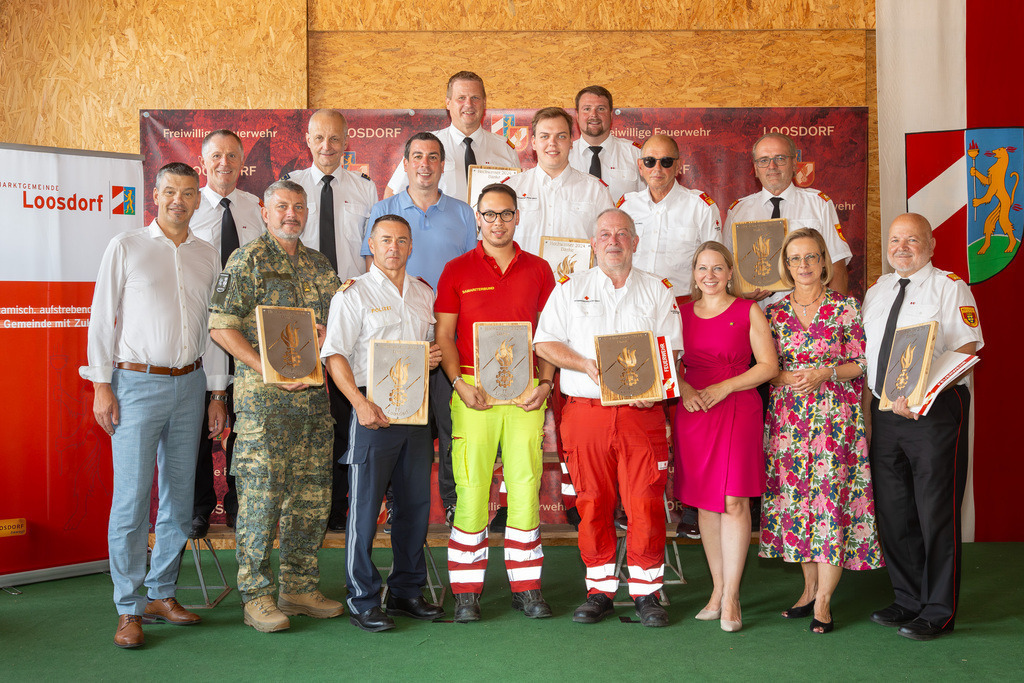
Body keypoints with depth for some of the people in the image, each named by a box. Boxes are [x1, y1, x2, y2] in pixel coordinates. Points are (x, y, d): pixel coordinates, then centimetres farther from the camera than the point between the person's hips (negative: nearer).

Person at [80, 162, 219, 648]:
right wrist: (101, 386, -6)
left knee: (179, 496, 7)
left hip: (189, 385, 4)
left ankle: (162, 594, 20)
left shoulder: (208, 256, 11)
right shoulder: (125, 247, 1)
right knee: (131, 497, -5)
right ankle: (129, 610, 4)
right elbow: (102, 319, 0)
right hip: (137, 384, -4)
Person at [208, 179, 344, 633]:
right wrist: (269, 369, -17)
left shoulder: (319, 265, 17)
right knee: (261, 494, -5)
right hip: (263, 396, -6)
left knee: (312, 495, 9)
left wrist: (328, 333, -2)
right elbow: (221, 327, -9)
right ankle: (256, 596, 7)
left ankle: (300, 588, 21)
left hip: (315, 393, 6)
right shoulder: (248, 260, -2)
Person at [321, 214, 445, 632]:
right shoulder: (353, 294, -2)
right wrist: (361, 403, -20)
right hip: (374, 409, -5)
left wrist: (436, 356, 0)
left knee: (416, 503, 10)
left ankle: (407, 591, 22)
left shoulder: (424, 294, 15)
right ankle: (363, 600, 8)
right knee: (365, 506, -2)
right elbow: (335, 355, -8)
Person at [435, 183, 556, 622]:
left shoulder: (538, 270, 12)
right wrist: (459, 383, -8)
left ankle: (527, 588, 13)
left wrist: (546, 381, 0)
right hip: (474, 391, -1)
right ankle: (467, 591, 7)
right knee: (471, 487, -3)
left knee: (526, 486, 2)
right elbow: (443, 335, 4)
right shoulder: (457, 270, 7)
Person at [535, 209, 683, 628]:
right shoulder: (571, 288, 12)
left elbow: (673, 351, 8)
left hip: (642, 413, 0)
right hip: (585, 409, 0)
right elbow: (545, 343, 5)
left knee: (646, 503, -4)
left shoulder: (659, 291, 13)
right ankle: (599, 590, 15)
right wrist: (587, 366, -10)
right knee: (592, 503, 3)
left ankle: (646, 592, 9)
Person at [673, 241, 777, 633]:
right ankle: (718, 589, 16)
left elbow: (769, 366, -1)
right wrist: (684, 388, -5)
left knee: (734, 501, -7)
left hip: (737, 409, -3)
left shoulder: (748, 312, 3)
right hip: (693, 411, 3)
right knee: (705, 501, 5)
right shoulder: (682, 313, 13)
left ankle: (730, 597, 1)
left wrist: (724, 387, -12)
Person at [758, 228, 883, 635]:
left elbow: (861, 364, 1)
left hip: (834, 417, -3)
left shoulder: (845, 307, 1)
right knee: (793, 498, 4)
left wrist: (825, 373, -14)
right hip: (787, 416, 3)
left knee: (831, 498, -6)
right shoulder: (774, 312, 9)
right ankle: (809, 589, 18)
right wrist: (785, 377, -9)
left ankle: (823, 600, 2)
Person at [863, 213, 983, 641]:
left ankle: (938, 612, 10)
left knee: (936, 513, -2)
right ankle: (908, 601, 26)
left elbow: (968, 350, -12)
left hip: (936, 412, -6)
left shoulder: (949, 287, -2)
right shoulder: (876, 292, 16)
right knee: (893, 512, 11)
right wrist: (865, 415, 12)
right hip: (885, 414, 6)